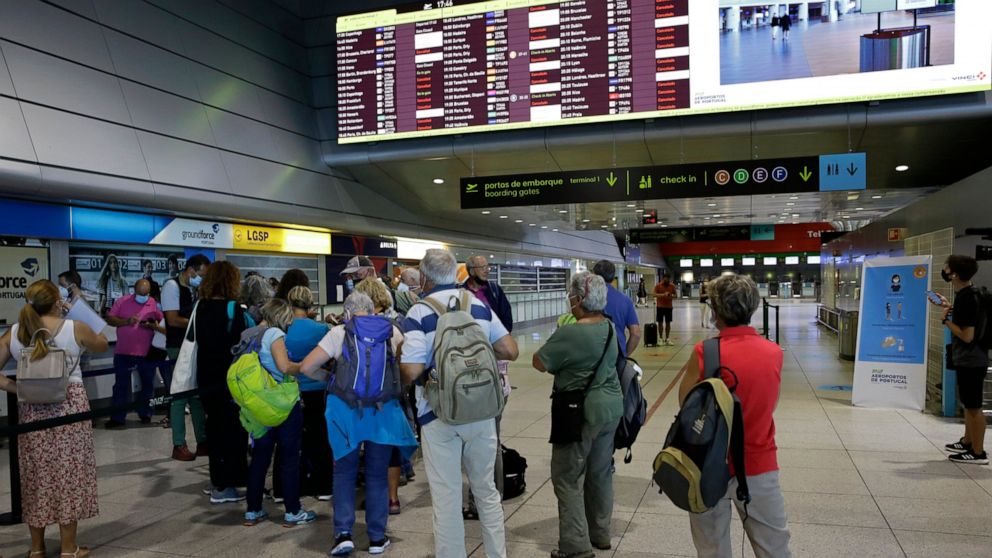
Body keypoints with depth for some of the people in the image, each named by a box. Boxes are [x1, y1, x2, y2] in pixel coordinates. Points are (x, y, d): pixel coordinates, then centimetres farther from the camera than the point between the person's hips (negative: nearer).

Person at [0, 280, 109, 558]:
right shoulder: (75, 328, -7)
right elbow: (102, 346, 12)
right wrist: (87, 321, 21)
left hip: (32, 410, 3)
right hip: (69, 407, -3)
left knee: (37, 477, 14)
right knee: (69, 475, 6)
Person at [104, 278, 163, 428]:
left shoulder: (155, 304, 0)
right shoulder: (122, 301, 1)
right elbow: (109, 319, -1)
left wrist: (151, 325, -19)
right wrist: (126, 321, -17)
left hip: (147, 353, 0)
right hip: (123, 352, 0)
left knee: (147, 384, 10)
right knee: (121, 385, 5)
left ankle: (145, 414, 24)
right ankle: (117, 418, 11)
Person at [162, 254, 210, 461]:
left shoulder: (193, 289, 13)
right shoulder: (172, 286, -10)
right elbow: (173, 320, -18)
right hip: (178, 350, -7)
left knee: (198, 395, 10)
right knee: (180, 397, -1)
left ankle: (202, 442, 16)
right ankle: (179, 446, 7)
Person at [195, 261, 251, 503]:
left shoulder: (201, 308, 4)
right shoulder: (232, 308, -17)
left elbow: (201, 341, 13)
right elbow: (241, 344, -18)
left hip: (207, 380, 7)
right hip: (230, 380, -7)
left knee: (215, 428, 17)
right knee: (232, 430, 3)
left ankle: (218, 481, 27)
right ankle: (222, 487, 6)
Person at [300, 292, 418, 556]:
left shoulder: (339, 333, 2)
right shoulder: (391, 330, 5)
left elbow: (306, 367, -1)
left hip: (346, 408, -1)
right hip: (383, 408, 1)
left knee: (345, 472, 13)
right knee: (377, 474, 11)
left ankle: (343, 533, 5)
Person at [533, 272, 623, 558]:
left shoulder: (568, 334, -21)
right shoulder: (609, 327, 5)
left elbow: (539, 363, -12)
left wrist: (554, 342, 5)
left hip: (581, 412, -8)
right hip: (611, 407, 8)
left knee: (567, 478, 2)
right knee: (600, 472, 18)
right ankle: (600, 533, 30)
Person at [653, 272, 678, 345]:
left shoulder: (672, 286, 4)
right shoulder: (658, 286, -4)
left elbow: (676, 295, 8)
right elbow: (655, 294, -11)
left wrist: (672, 296, -15)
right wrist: (663, 294, -25)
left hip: (669, 307, 2)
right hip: (660, 306, -2)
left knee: (668, 323, 5)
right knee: (660, 323, 0)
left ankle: (667, 339, 12)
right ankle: (661, 339, 7)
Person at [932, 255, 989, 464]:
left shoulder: (965, 298, -24)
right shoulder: (968, 293, 5)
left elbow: (967, 335, -25)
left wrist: (946, 320, -15)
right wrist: (949, 306, 16)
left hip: (970, 361, -10)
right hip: (968, 359, 10)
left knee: (973, 406, 0)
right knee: (969, 404, 21)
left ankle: (978, 453, 10)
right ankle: (967, 442, 34)